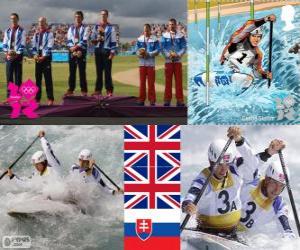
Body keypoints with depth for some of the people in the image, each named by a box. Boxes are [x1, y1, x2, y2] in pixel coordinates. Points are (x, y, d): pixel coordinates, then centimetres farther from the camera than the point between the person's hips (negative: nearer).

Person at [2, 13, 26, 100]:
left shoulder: (21, 31, -1)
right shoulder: (7, 31, 11)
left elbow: (22, 45, -6)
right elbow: (4, 44, 9)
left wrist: (16, 55, -13)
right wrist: (7, 54, -5)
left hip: (18, 56, -3)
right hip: (9, 56, 3)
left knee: (18, 76, 0)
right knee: (9, 76, 4)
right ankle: (9, 95, 10)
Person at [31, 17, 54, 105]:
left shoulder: (49, 34, -2)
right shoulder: (36, 34, 13)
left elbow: (49, 46, -10)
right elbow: (33, 45, 11)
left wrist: (43, 57, -16)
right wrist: (35, 55, -5)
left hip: (46, 57, -5)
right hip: (38, 58, 5)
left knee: (48, 78, -5)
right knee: (38, 78, 6)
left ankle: (50, 98, -2)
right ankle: (37, 98, 11)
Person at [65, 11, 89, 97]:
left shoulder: (85, 28, 3)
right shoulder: (71, 28, 13)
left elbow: (84, 41, -8)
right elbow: (69, 40, 4)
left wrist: (76, 47, -16)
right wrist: (72, 49, -11)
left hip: (81, 51, -3)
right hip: (72, 51, 3)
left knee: (82, 72, -3)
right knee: (72, 71, 6)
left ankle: (84, 90, 1)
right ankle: (70, 90, 11)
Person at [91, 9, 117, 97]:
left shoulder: (111, 27, 0)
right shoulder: (96, 27, 11)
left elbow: (113, 41, -4)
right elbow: (92, 39, 13)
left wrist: (112, 52, -11)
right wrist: (96, 40, -9)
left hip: (107, 51, -4)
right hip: (98, 50, 4)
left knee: (107, 71, -3)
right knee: (99, 71, 9)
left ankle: (109, 90, 3)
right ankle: (98, 90, 14)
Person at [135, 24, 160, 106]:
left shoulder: (154, 39, 1)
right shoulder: (139, 39, 9)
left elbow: (157, 51, -4)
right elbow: (137, 49, 6)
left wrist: (148, 54, -15)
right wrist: (140, 53, -14)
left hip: (151, 63, -2)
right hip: (142, 63, 2)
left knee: (151, 82, -1)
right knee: (142, 82, 4)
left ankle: (152, 100, 5)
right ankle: (141, 99, 10)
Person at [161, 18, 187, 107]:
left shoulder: (181, 36, 5)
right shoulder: (164, 35, 6)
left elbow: (184, 47, 2)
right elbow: (162, 48, 2)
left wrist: (178, 54, -14)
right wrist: (168, 55, -13)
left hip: (178, 61, 0)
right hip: (168, 61, 0)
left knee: (179, 81, -1)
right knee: (168, 81, 1)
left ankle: (180, 100, 2)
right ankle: (167, 100, 4)